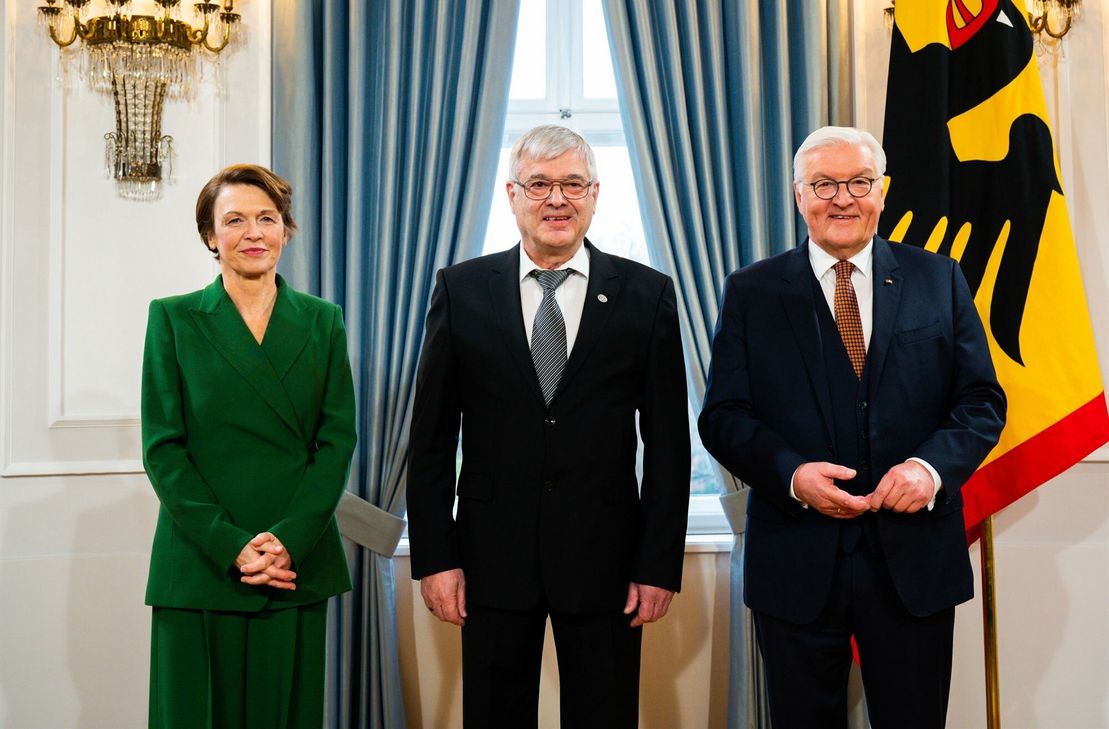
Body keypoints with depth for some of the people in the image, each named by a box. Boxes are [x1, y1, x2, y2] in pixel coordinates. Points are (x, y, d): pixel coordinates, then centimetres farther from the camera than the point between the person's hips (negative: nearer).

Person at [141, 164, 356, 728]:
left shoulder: (321, 320, 8)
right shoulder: (173, 319, 3)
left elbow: (337, 439, 1)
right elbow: (162, 447, -3)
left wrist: (290, 540, -11)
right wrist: (231, 546, -13)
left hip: (299, 565, 2)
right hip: (201, 567, -1)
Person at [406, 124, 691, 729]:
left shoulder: (647, 294, 0)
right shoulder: (461, 289, 2)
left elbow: (668, 443, 1)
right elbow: (431, 438, 3)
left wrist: (659, 565, -3)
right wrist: (434, 557, -2)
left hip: (604, 559, 0)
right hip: (493, 558, 1)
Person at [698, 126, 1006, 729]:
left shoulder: (938, 281, 6)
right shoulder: (751, 292, 3)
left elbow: (982, 401, 4)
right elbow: (723, 415, -1)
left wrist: (933, 464, -15)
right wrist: (791, 473, -18)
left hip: (914, 559, 1)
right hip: (795, 564, 0)